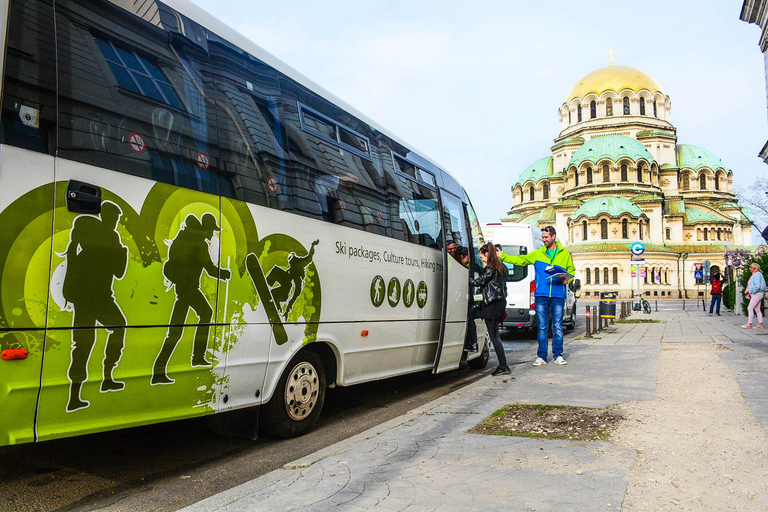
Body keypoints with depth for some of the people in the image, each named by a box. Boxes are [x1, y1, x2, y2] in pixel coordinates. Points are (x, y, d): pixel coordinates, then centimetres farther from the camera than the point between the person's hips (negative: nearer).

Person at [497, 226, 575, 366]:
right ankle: (541, 356, 9)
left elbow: (571, 271, 17)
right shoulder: (537, 254, 11)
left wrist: (567, 279, -4)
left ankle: (558, 355, 15)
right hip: (541, 296, 1)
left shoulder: (565, 254, 10)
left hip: (558, 296, 0)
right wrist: (502, 256, 3)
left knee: (557, 326, 3)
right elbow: (520, 260, 11)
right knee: (542, 327, 2)